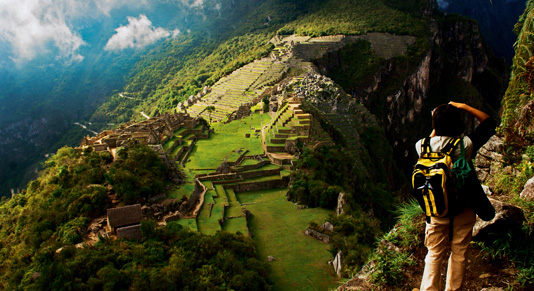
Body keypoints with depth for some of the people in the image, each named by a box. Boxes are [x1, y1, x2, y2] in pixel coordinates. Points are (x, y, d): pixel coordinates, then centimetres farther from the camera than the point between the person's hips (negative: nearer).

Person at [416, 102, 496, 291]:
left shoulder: (423, 145, -14)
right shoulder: (466, 144, -17)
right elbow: (489, 122, -1)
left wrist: (435, 129, 9)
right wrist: (463, 107, -1)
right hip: (464, 210, -1)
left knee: (434, 254, 13)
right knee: (459, 253, 15)